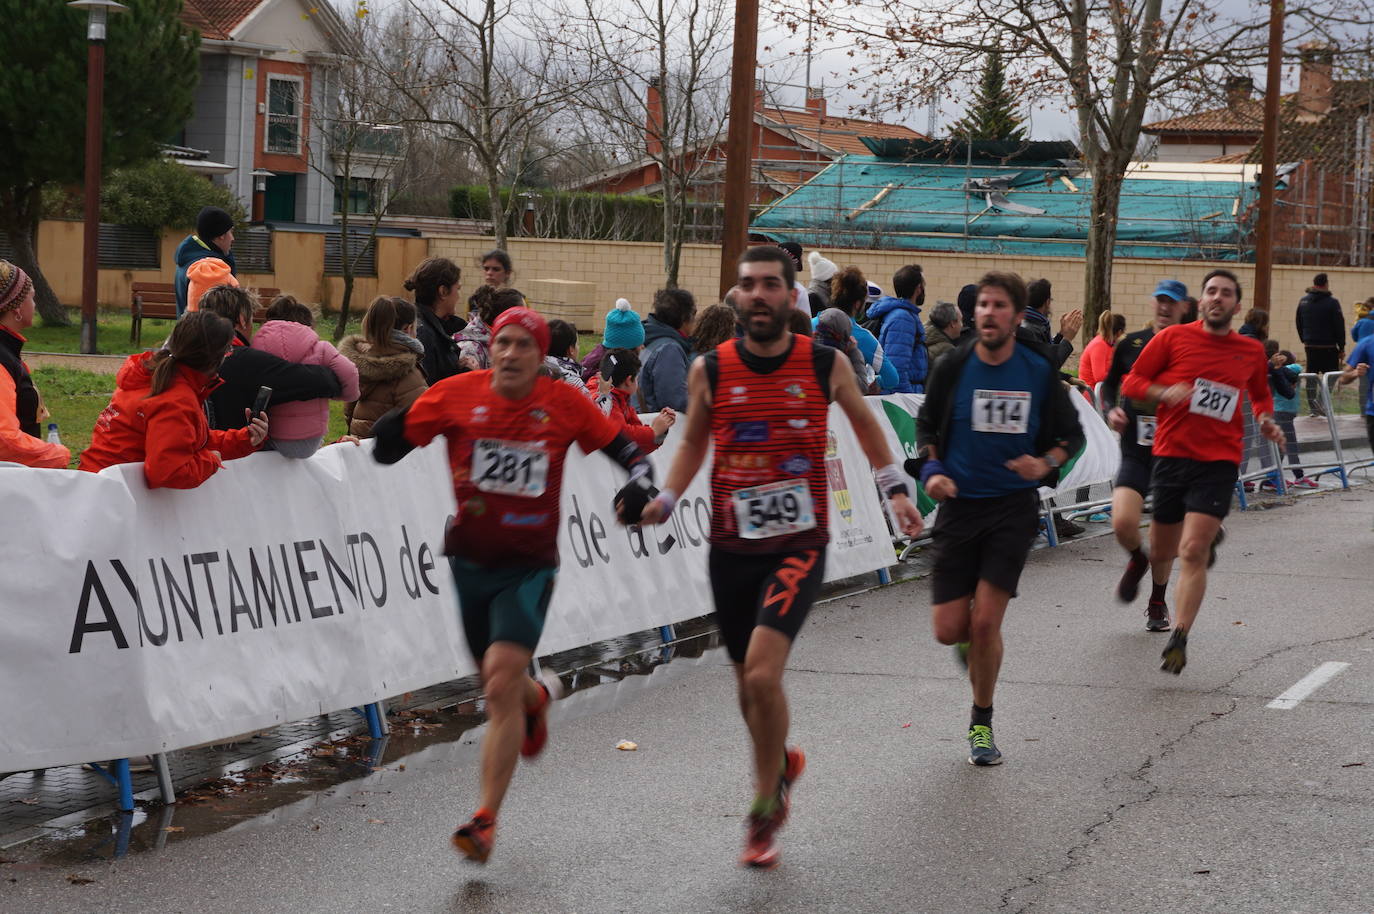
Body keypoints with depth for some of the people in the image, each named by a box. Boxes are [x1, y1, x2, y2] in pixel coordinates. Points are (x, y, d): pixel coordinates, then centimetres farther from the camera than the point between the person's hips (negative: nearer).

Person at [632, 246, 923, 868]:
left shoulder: (825, 364, -3)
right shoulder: (709, 370, -2)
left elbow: (862, 419, 16)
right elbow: (693, 443, 14)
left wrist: (894, 489, 13)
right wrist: (665, 502, 0)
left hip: (799, 544, -3)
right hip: (732, 546, 3)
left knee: (762, 672, -20)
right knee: (748, 682, 14)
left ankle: (766, 803, -2)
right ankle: (781, 762, 45)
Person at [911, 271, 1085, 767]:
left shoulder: (1039, 370, -3)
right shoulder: (954, 367, -3)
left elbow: (1072, 434, 8)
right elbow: (926, 425, 11)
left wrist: (1046, 463, -12)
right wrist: (931, 470, -6)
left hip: (1013, 506, -1)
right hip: (959, 504, 1)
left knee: (985, 622, -10)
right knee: (949, 630, -4)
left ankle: (982, 722, 11)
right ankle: (974, 643, 35)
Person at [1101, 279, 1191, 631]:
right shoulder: (1131, 344, 3)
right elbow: (1110, 384, 17)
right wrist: (1111, 410, -1)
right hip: (1135, 451, 1)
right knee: (1123, 523, -19)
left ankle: (1157, 605, 28)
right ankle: (1137, 560, 17)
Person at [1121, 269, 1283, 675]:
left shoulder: (1251, 352, 9)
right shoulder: (1173, 338, 1)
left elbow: (1261, 394, 28)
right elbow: (1131, 382, 3)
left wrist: (1265, 420, 7)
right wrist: (1163, 392, -16)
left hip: (1218, 462, -1)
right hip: (1172, 454, 1)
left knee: (1193, 553, -14)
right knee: (1161, 551, 12)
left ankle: (1178, 640, -13)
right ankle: (1208, 537, 48)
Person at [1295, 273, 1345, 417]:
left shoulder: (1303, 301, 8)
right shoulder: (1332, 302, -10)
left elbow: (1299, 324, 17)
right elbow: (1339, 325, -9)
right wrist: (1341, 347, -2)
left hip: (1310, 346, 5)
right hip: (1328, 346, -5)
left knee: (1311, 374, 11)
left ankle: (1312, 407, 11)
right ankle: (1320, 399, -18)